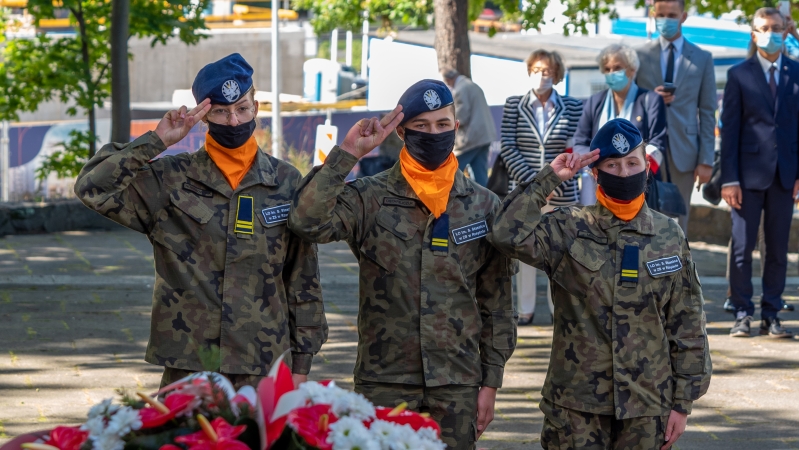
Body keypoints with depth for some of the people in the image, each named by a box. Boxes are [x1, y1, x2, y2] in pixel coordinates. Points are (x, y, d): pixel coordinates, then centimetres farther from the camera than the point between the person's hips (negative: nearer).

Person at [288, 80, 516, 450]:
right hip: (385, 383, -2)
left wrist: (491, 381, 5)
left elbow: (497, 304, 9)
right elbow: (307, 221, -20)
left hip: (458, 386, 2)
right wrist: (348, 153, -19)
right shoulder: (370, 198, -1)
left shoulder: (483, 206, 6)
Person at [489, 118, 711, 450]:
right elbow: (508, 234, -20)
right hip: (578, 406, -1)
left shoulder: (669, 236, 4)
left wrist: (682, 403, 4)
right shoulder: (568, 231, -1)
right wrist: (550, 178, -14)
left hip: (647, 407, 2)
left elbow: (687, 325, 6)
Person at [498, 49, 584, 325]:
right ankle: (526, 309, 12)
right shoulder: (514, 105, 3)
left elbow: (575, 149, 3)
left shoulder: (572, 107, 3)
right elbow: (508, 148, -1)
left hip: (561, 192, 0)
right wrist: (531, 182, -12)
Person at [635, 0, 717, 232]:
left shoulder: (702, 58, 7)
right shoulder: (640, 56, 5)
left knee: (678, 223, 4)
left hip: (683, 152, 0)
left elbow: (707, 113, 4)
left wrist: (706, 160, -2)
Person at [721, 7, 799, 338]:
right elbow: (729, 128, -1)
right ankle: (742, 314, 6)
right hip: (749, 172, -2)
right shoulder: (739, 75, 2)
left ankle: (771, 316, 10)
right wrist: (729, 179, -7)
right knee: (742, 246, -1)